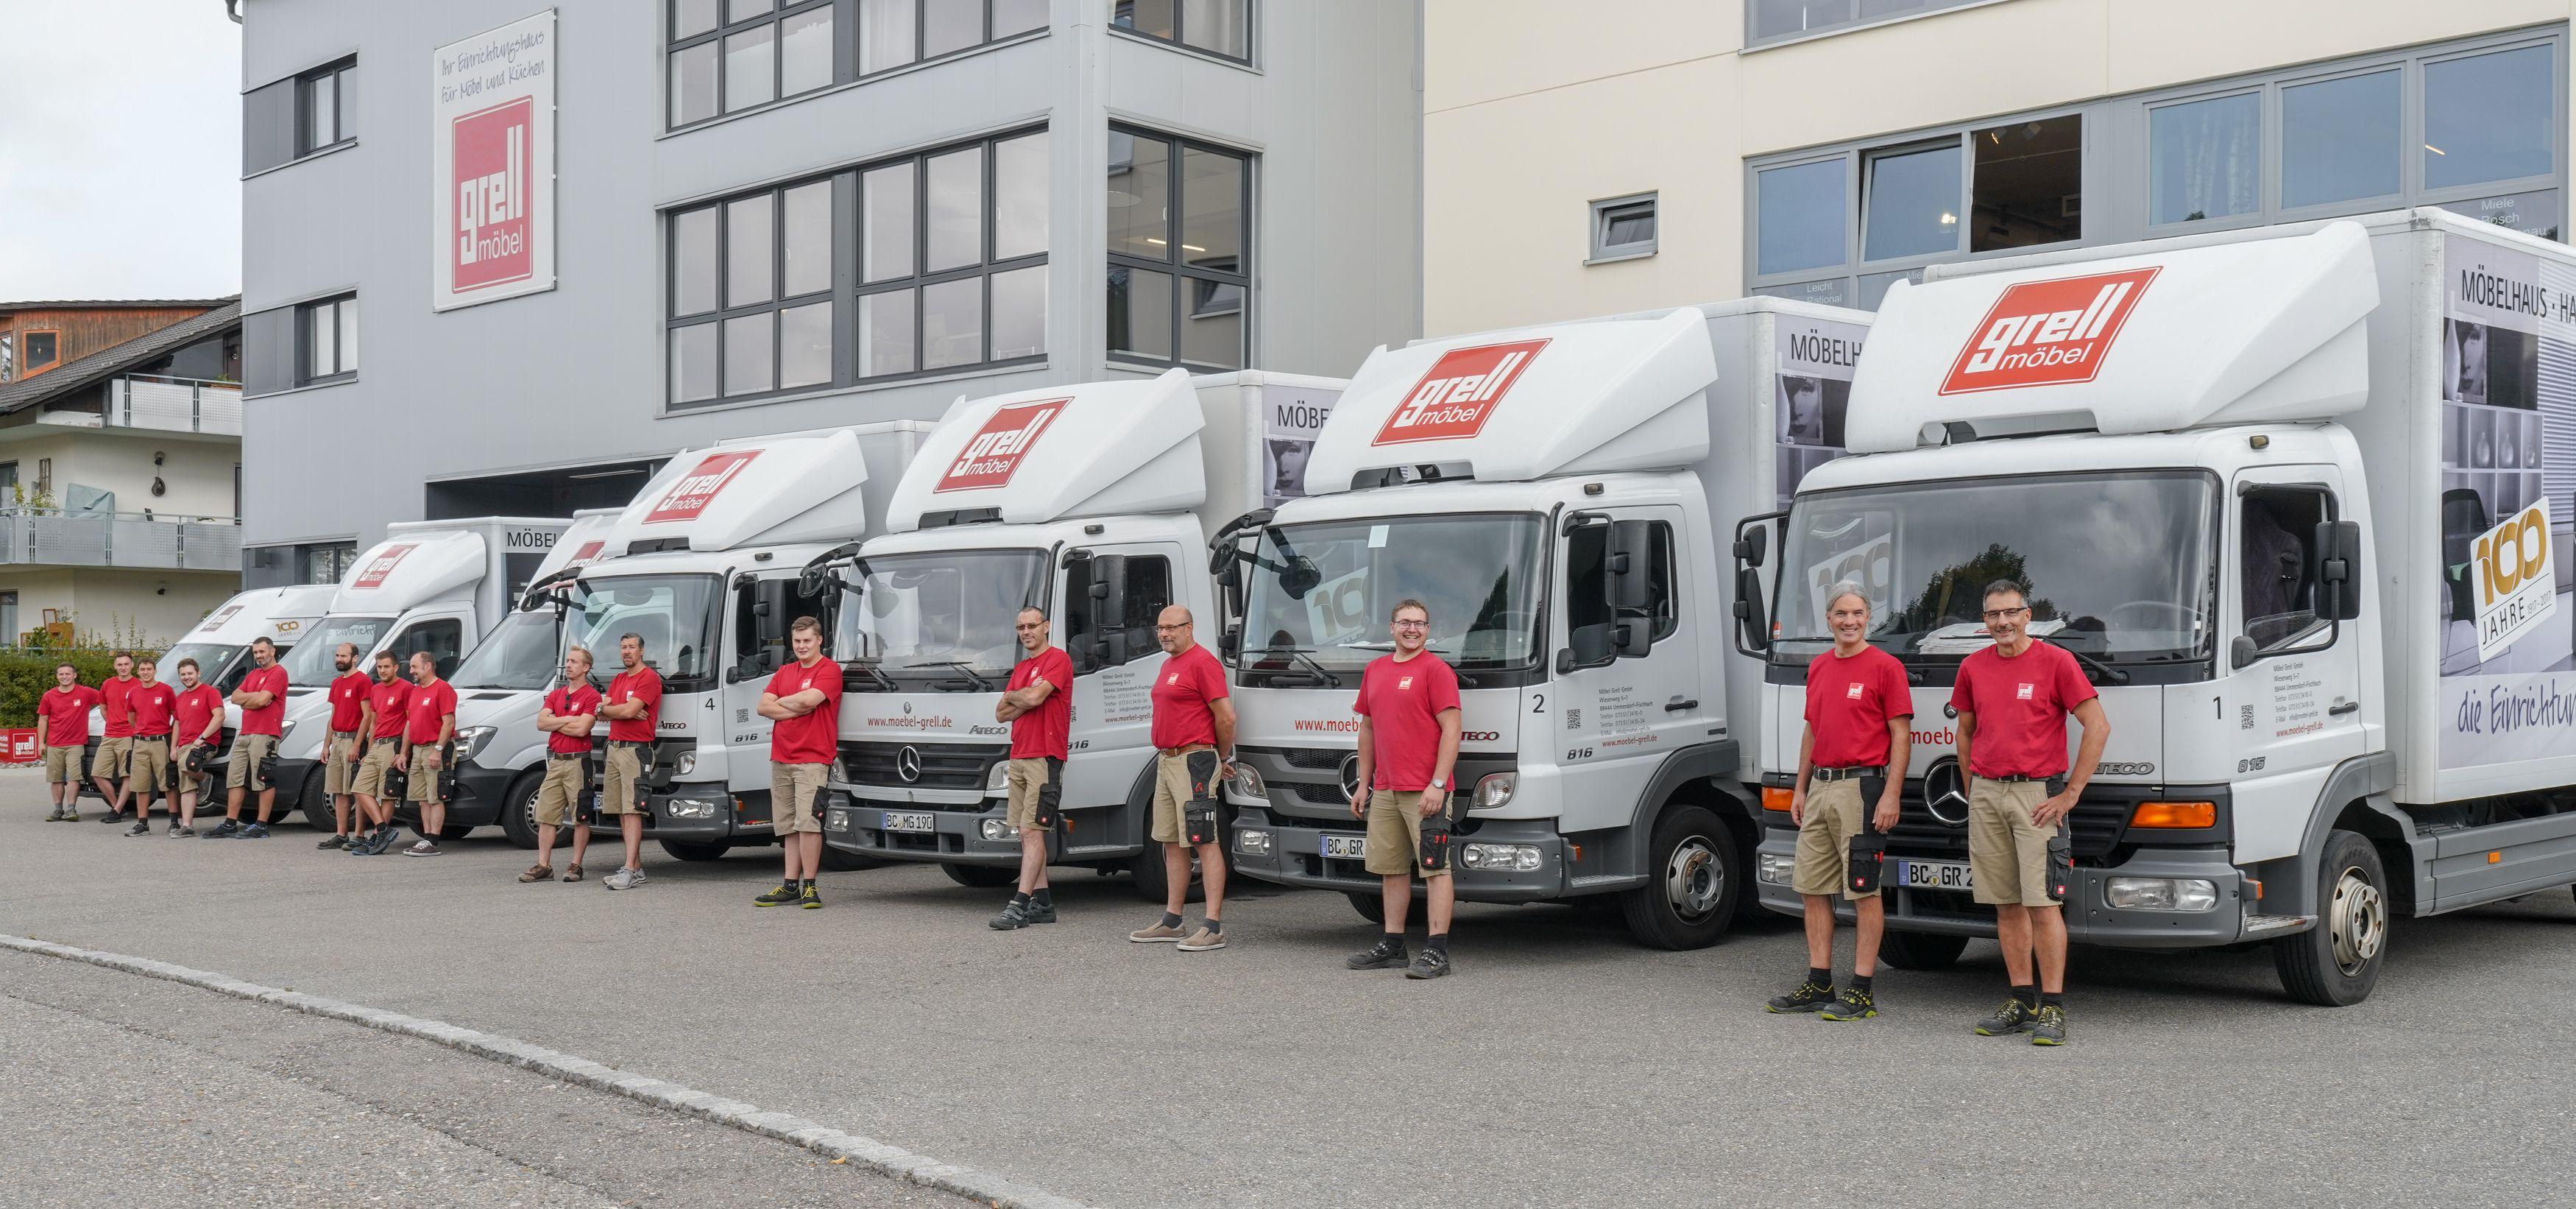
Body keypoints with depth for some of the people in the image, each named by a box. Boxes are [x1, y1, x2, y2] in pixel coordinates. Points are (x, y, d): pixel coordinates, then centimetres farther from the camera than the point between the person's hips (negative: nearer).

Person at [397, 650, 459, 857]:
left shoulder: (443, 689, -9)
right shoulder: (415, 691, 20)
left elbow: (448, 722, -16)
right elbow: (409, 724, 23)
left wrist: (437, 750, -21)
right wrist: (403, 754, 19)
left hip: (434, 750, -9)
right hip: (417, 751, 9)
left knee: (436, 799, -8)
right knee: (423, 800, 10)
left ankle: (432, 843, -10)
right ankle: (426, 839, 14)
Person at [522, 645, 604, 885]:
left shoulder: (591, 696, -6)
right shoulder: (556, 694, 15)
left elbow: (582, 729, -18)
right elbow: (541, 722, 3)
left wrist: (555, 723, -6)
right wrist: (568, 720, -8)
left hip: (578, 762, -7)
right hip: (555, 760, 7)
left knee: (580, 818, 1)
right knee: (546, 816, 5)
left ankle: (576, 866, 7)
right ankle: (543, 866, 8)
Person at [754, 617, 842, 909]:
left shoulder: (829, 670, -3)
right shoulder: (784, 673, 19)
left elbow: (809, 699, -19)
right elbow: (764, 707, 7)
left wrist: (781, 701, 0)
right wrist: (798, 709, -7)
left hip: (813, 759, -7)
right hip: (780, 759, 7)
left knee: (808, 822, -12)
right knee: (788, 825, 8)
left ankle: (809, 887, -8)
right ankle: (791, 886, 11)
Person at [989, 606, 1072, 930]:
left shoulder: (1058, 659, -5)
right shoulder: (1020, 668, 22)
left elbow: (1035, 697, -18)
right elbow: (1001, 714, 15)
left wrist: (1012, 696, 2)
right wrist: (1024, 700, -3)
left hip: (1045, 758, -9)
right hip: (1019, 757, 9)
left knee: (1032, 832, -11)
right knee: (1027, 833, 8)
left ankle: (1019, 904, -15)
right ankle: (1042, 902, 12)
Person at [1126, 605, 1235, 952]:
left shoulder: (1202, 662, -11)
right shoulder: (1167, 666, 19)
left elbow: (1226, 717, -15)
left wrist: (1223, 758, -2)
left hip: (1193, 762, -10)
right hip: (1166, 761, 10)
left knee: (1205, 843, -9)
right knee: (1172, 844, 13)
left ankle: (1213, 928, -10)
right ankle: (1172, 923, 20)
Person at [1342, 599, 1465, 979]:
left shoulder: (1436, 669, -6)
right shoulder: (1374, 671, 15)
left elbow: (1451, 731, -11)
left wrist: (1437, 784, -17)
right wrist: (1363, 785, 18)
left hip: (1425, 792, -7)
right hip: (1384, 791, 7)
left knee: (1435, 867, -5)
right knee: (1391, 868, 11)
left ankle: (1436, 951, -6)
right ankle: (1392, 947, 19)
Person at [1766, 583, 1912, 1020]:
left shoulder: (1885, 667, -5)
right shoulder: (1818, 668, 16)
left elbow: (1901, 736, -8)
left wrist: (1891, 795, -15)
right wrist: (1800, 789, 18)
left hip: (1862, 787, -7)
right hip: (1820, 787, 7)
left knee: (1864, 892, -3)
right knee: (1813, 888, 9)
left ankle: (1862, 992, 1)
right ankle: (1819, 985, 16)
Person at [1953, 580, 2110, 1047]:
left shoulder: (2056, 662, -4)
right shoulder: (1973, 668, 11)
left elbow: (2098, 727, -6)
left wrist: (2070, 794, -9)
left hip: (2037, 794, -5)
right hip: (1986, 795, 5)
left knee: (2042, 903, -8)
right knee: (2006, 904, 8)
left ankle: (2052, 1008, -5)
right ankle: (2022, 1003, 15)